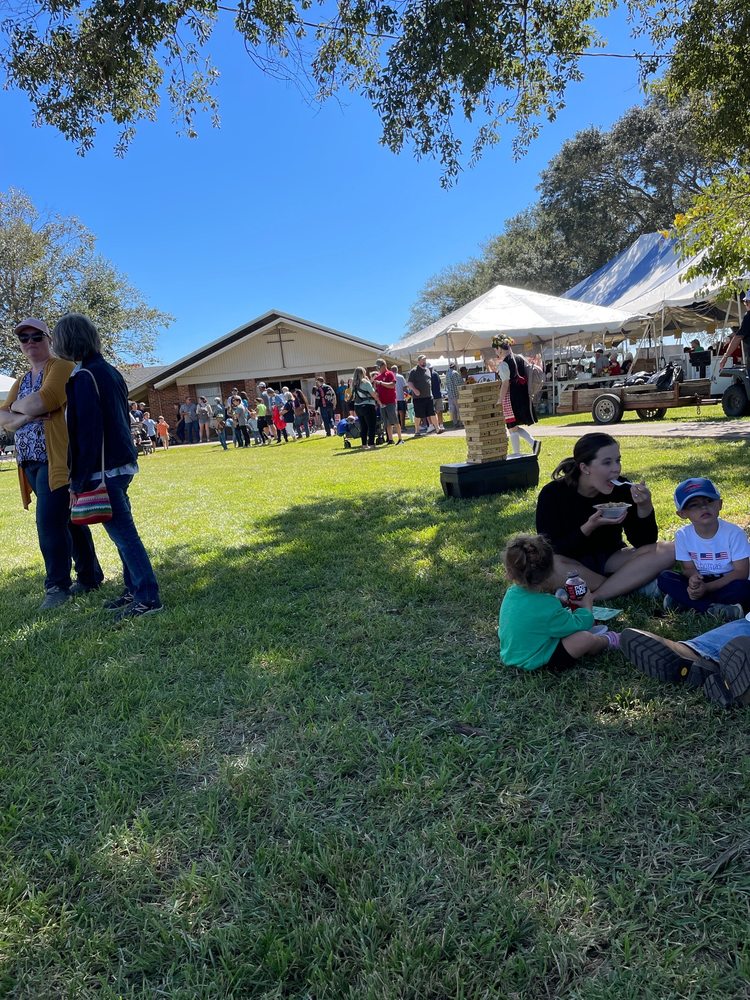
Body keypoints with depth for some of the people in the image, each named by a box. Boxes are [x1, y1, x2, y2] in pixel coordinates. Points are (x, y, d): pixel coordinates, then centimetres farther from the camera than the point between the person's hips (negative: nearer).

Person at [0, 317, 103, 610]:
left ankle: (58, 585, -2)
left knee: (50, 523, -12)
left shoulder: (61, 367, -3)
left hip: (58, 459, -8)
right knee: (68, 520, 12)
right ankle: (90, 576, 21)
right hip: (32, 462, 8)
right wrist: (26, 415, -9)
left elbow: (42, 401, -19)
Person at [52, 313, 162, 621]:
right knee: (122, 529, 15)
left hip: (103, 469, -9)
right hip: (122, 463, 9)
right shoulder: (111, 371, 12)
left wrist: (78, 482, -14)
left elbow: (86, 433, -18)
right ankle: (134, 589, 24)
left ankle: (148, 597, 0)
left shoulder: (83, 377, -15)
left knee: (123, 532, -4)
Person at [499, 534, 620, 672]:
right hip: (534, 662, -9)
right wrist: (586, 607, 7)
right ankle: (606, 641, 21)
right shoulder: (547, 607, -31)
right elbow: (577, 625, -14)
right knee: (585, 638, -10)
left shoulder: (511, 593, -8)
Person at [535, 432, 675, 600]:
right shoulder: (553, 494, -18)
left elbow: (643, 542, -6)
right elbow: (551, 550, -19)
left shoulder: (622, 489, -10)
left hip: (611, 559, 3)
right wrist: (590, 527, -31)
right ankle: (633, 584, -18)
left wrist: (645, 507, -24)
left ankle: (591, 597, -24)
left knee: (668, 551, -18)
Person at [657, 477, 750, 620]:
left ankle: (682, 602, -26)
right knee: (664, 578, -20)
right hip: (700, 583, 3)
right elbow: (688, 567, -1)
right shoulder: (683, 535, -8)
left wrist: (707, 587, -26)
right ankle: (713, 609, -30)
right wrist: (693, 576, -28)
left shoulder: (734, 533, -16)